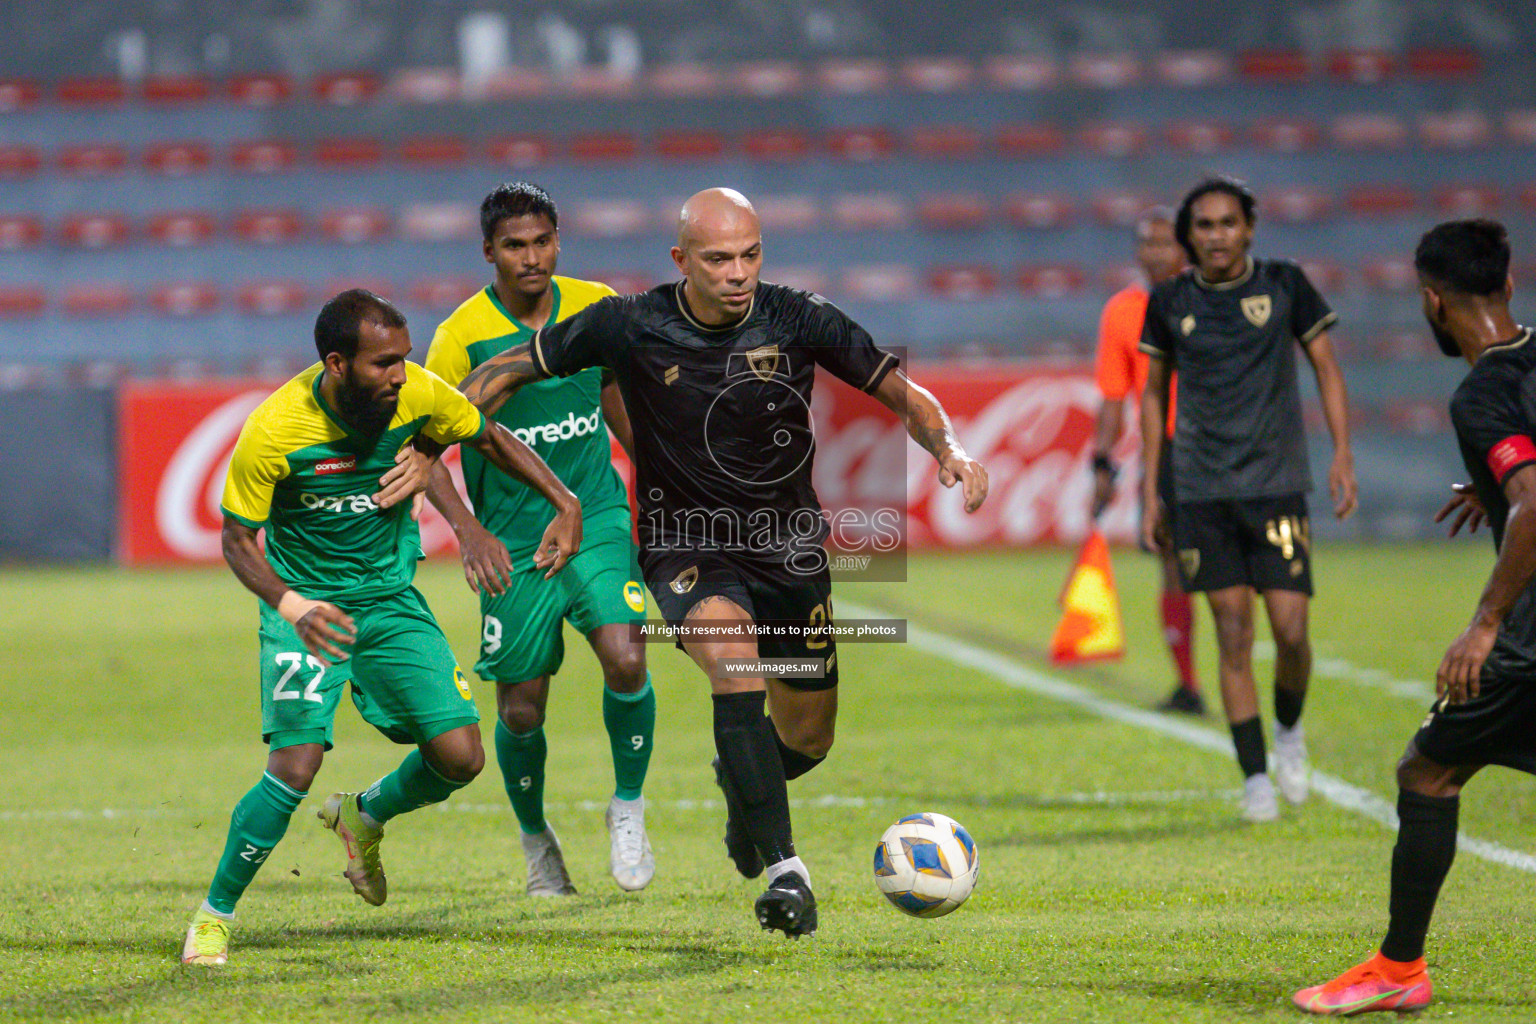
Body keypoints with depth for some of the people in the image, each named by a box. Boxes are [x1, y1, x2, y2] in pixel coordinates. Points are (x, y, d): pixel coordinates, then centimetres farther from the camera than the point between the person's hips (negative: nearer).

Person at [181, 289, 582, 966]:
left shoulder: (417, 394, -14)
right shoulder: (272, 433, -24)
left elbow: (489, 439, 7)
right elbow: (238, 538, -14)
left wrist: (565, 502, -2)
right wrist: (288, 603, -32)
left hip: (391, 599, 4)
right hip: (307, 606, -4)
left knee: (460, 756, -5)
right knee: (295, 766, -20)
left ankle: (364, 817, 28)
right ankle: (214, 915, 0)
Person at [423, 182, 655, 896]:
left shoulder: (596, 308, -1)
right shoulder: (462, 336, -12)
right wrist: (468, 530, -22)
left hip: (598, 518, 2)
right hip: (513, 541, -2)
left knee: (625, 660, -20)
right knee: (520, 710, 3)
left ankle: (628, 808, 3)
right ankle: (535, 839, 30)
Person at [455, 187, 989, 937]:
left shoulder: (798, 321, -10)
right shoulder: (628, 328, -13)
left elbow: (902, 394, -3)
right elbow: (509, 371, -1)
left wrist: (949, 448, -23)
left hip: (788, 545, 3)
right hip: (687, 546, -3)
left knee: (807, 741, 9)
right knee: (733, 656, -33)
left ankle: (740, 783, 49)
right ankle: (784, 872, -34)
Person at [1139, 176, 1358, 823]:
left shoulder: (1284, 284, 1)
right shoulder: (1169, 303, 4)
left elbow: (1326, 368, 7)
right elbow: (1154, 393, 13)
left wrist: (1342, 454, -4)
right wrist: (1149, 491, 10)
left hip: (1277, 483, -1)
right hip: (1202, 491, 1)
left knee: (1291, 629, -8)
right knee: (1233, 631, -4)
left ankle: (1289, 729, 23)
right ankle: (1255, 777, 3)